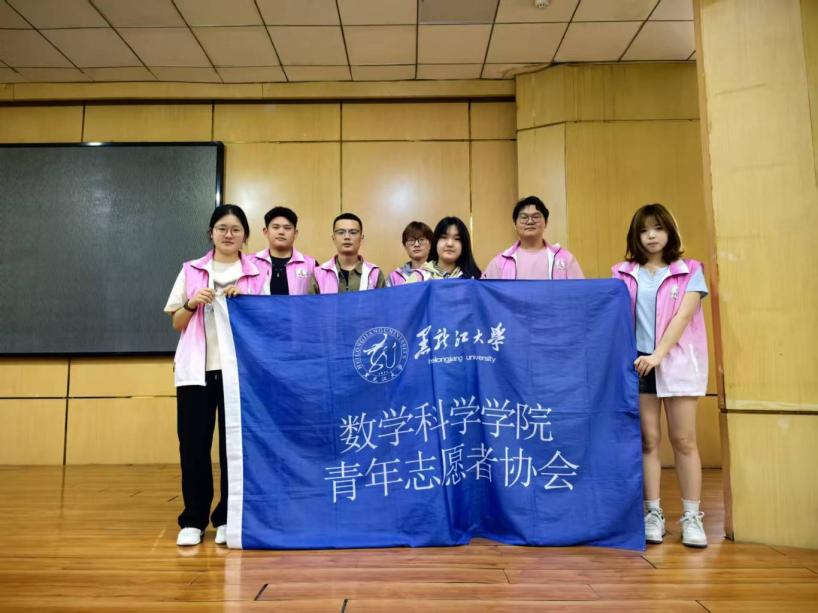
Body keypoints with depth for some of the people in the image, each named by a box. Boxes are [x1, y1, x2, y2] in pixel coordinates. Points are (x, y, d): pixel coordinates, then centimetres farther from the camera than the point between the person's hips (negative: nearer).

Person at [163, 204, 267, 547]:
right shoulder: (191, 271, 11)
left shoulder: (257, 275, 6)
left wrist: (244, 301, -11)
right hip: (196, 369, 1)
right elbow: (176, 324, 12)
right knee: (193, 444, 2)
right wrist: (191, 304, -8)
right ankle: (193, 520, 15)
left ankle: (227, 519, 16)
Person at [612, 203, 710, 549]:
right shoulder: (624, 274, 8)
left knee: (683, 440, 2)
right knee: (648, 440, 4)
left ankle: (691, 517, 11)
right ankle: (653, 514, 12)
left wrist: (658, 355, -18)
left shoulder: (690, 271, 4)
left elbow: (682, 317, -7)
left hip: (678, 362, -1)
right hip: (638, 363, 1)